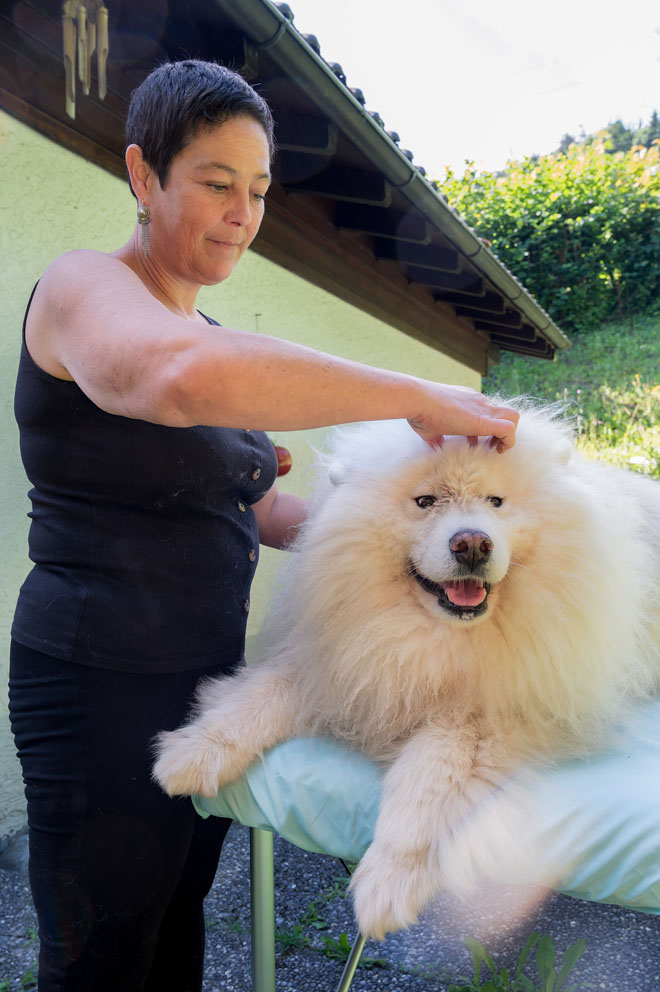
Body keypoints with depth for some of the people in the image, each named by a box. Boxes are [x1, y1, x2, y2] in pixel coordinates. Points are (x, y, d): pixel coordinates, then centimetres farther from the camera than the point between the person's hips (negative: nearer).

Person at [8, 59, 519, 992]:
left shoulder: (215, 334, 13)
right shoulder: (83, 286, -12)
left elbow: (257, 509, 15)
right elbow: (184, 380, -38)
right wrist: (420, 399, -31)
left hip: (208, 668, 8)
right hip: (102, 679, -7)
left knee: (180, 914, 22)